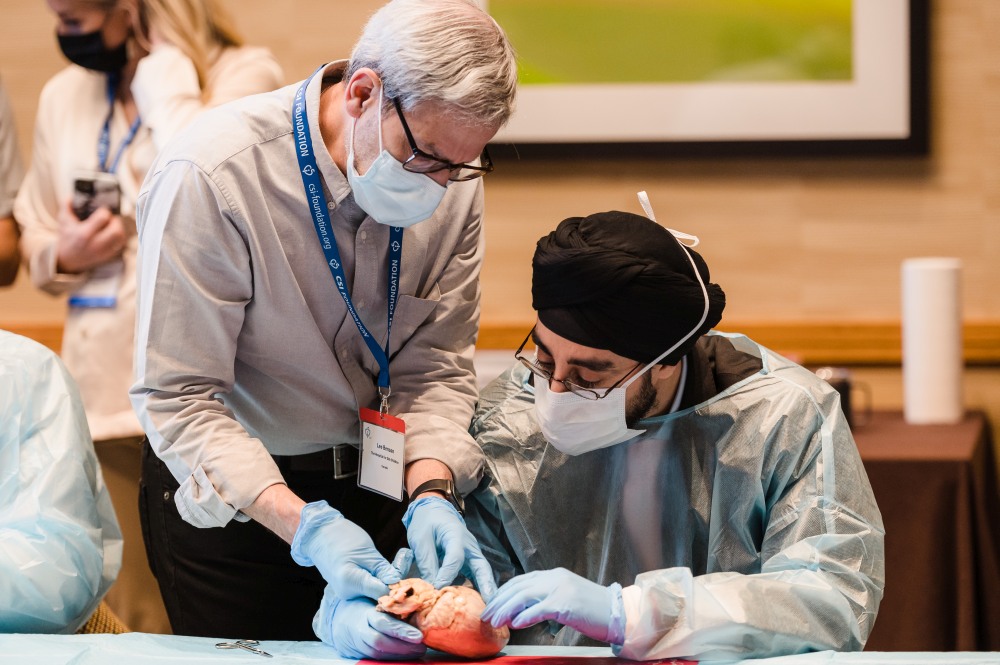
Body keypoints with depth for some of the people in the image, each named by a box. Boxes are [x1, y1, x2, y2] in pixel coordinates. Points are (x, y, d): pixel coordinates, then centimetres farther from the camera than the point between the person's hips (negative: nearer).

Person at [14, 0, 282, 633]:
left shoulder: (246, 74, -4)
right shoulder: (64, 94, 12)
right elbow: (35, 237, 22)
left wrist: (162, 72, -13)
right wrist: (63, 256, -1)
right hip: (105, 386, 5)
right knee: (124, 623, 4)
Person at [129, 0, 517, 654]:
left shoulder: (452, 180, -11)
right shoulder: (209, 177, -27)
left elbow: (436, 366, -7)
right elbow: (179, 401, -26)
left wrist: (430, 495, -25)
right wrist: (305, 526, -35)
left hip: (378, 479, 4)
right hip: (230, 499, -4)